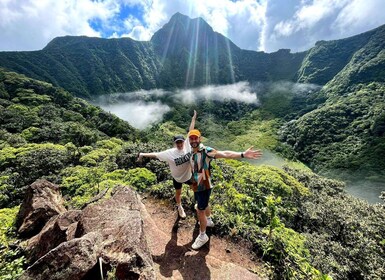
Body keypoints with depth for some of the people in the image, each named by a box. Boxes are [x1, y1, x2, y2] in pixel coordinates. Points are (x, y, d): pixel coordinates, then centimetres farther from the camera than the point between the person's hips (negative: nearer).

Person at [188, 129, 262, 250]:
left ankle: (202, 236, 25)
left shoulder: (206, 151, -22)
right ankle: (208, 220, 55)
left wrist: (242, 155, -47)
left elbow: (224, 154, -36)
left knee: (200, 211, 2)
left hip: (204, 186, -8)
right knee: (204, 205, 28)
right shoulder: (191, 153, 1)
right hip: (196, 186, 8)